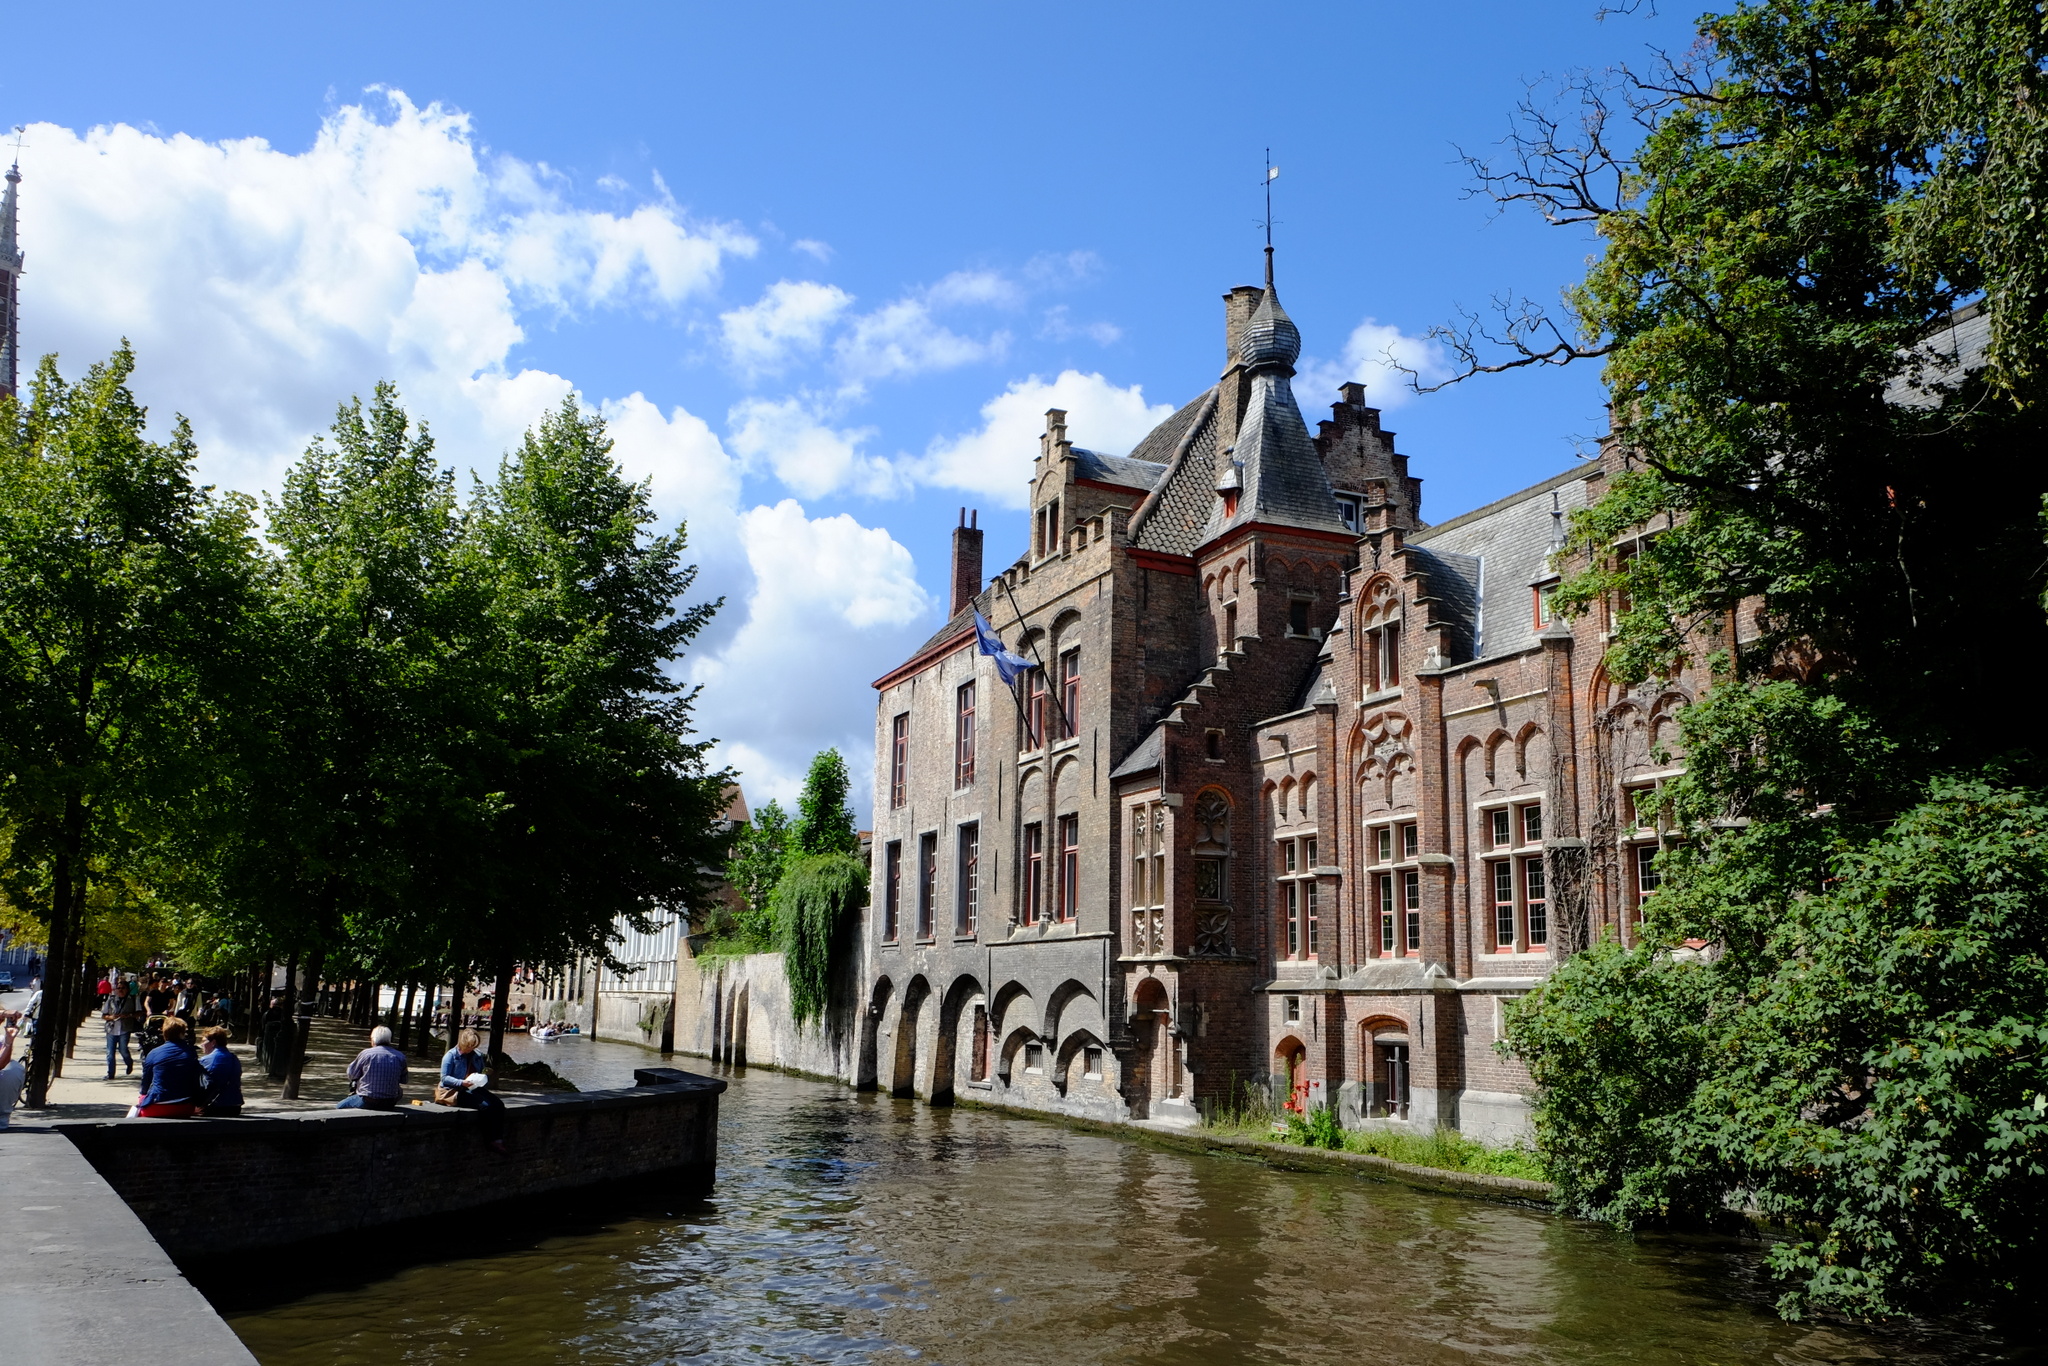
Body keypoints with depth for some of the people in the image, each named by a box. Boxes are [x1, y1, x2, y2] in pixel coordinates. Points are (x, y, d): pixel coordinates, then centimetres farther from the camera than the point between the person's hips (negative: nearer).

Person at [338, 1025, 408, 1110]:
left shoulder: (366, 1054, -8)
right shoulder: (400, 1057, -1)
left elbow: (351, 1074, 4)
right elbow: (403, 1081, 7)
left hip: (367, 1102, -2)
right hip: (390, 1104, 2)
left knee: (339, 1107, 18)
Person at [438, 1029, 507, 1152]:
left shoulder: (477, 1056, 19)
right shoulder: (451, 1056, 0)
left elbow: (485, 1075, 26)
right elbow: (444, 1078, -8)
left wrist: (484, 1077, -1)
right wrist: (462, 1082, -24)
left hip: (475, 1089, 7)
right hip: (457, 1092, -7)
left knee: (499, 1104, -20)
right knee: (486, 1106, -29)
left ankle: (498, 1139, -21)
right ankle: (492, 1141, -21)